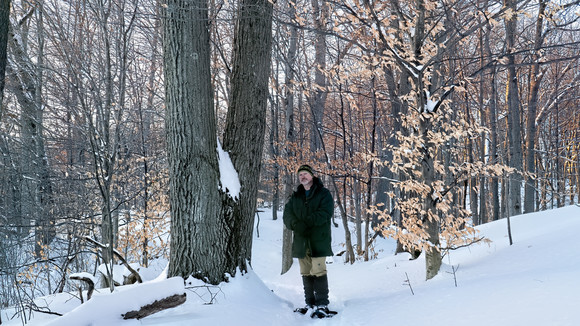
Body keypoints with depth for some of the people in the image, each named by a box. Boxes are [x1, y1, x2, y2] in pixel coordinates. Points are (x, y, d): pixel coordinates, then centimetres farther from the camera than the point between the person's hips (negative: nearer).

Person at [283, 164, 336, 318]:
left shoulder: (323, 194, 2)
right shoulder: (295, 197, 17)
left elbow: (325, 213, -12)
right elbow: (287, 215, 5)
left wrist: (305, 222, -20)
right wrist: (296, 225, -17)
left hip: (318, 240, -5)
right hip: (300, 240, 5)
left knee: (318, 272, -10)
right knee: (306, 273, 8)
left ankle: (322, 305, -5)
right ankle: (310, 304, 14)